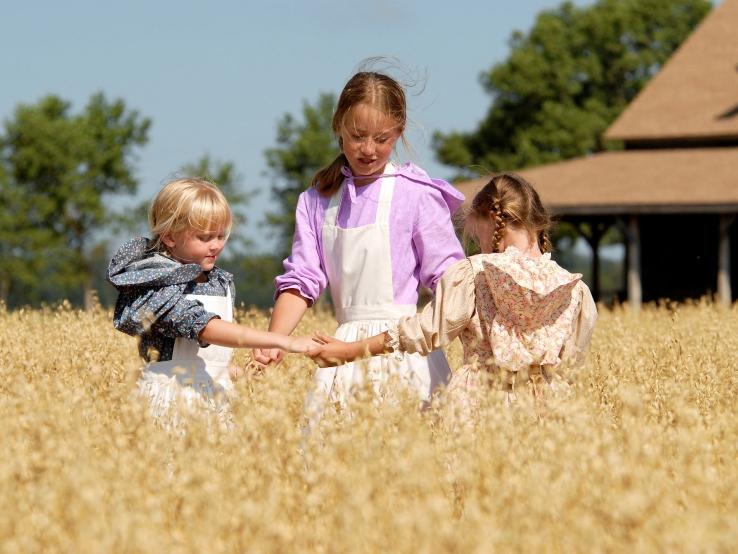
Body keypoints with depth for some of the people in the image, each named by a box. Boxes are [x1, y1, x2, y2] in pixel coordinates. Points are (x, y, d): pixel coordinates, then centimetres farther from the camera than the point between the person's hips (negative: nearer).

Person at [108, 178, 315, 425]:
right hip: (173, 398, -7)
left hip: (215, 395, 7)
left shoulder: (221, 280, 10)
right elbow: (206, 328, -27)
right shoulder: (160, 287, -15)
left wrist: (227, 369, 6)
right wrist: (285, 342, -31)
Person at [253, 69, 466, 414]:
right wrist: (273, 341, -8)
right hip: (345, 347, 4)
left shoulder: (417, 194, -1)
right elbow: (302, 278, 6)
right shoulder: (316, 201, 10)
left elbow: (447, 274, -1)